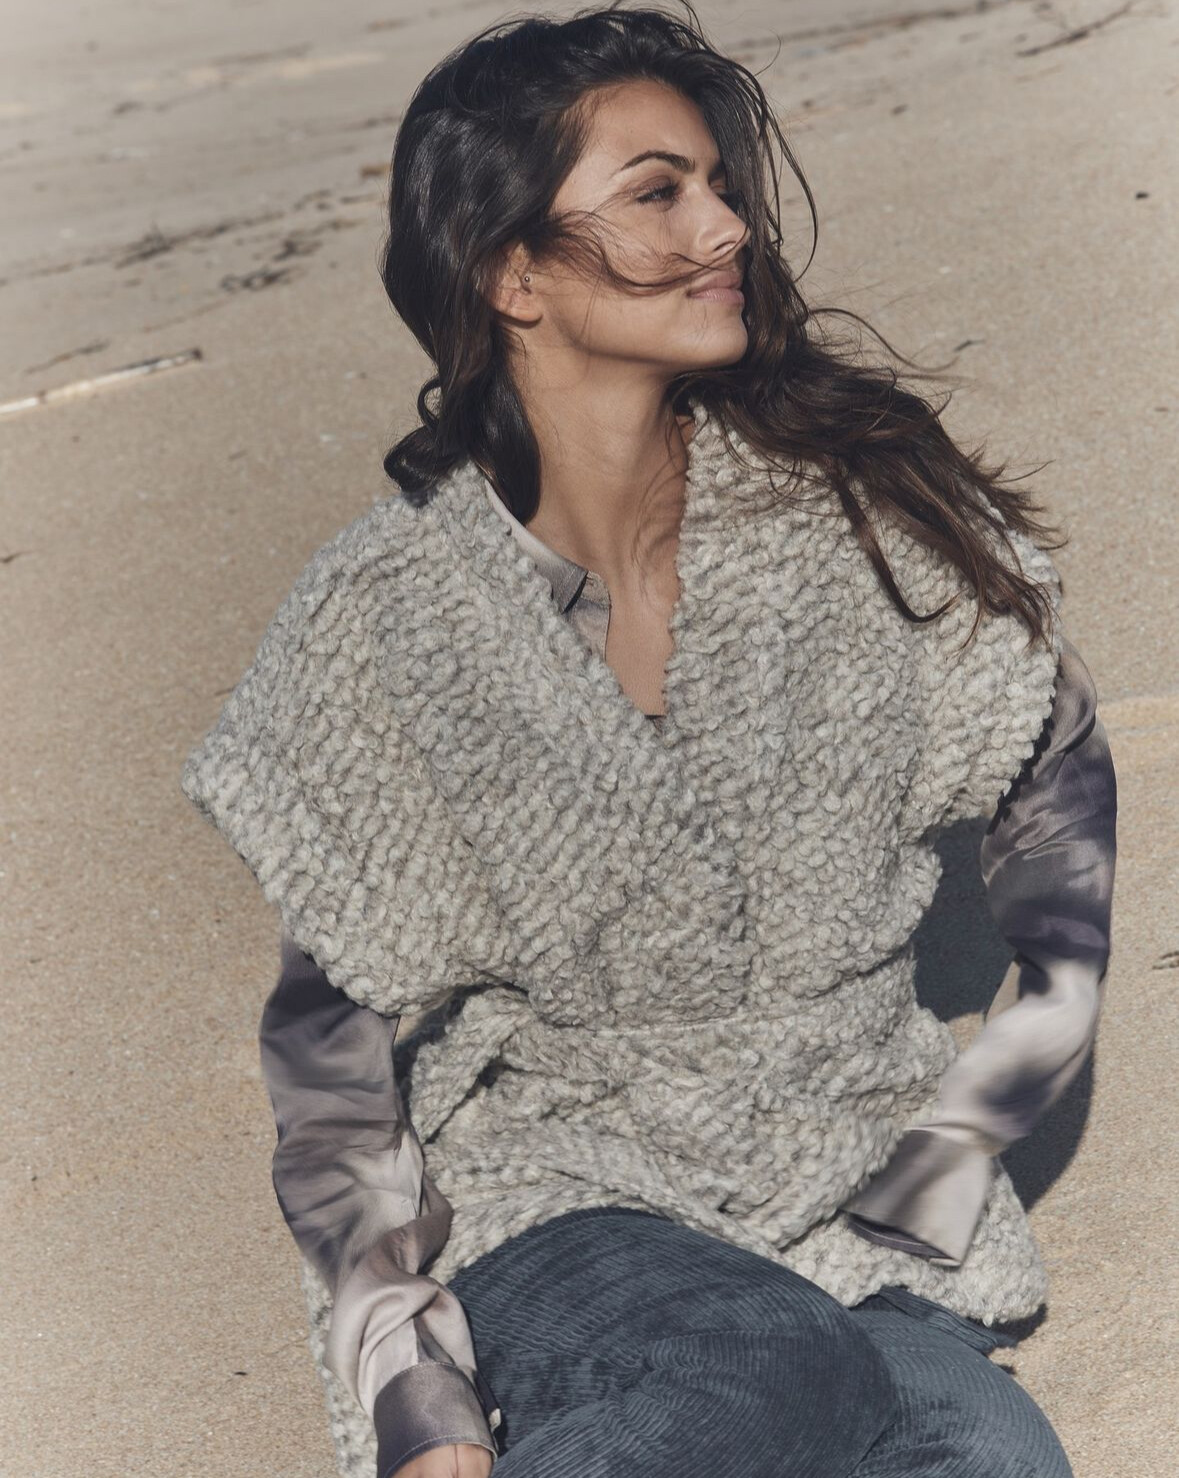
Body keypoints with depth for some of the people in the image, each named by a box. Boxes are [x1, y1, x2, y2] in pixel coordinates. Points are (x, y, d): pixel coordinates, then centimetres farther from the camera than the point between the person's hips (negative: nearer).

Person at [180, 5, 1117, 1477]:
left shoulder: (851, 499, -5)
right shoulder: (386, 618, -10)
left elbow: (1055, 788, 7)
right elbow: (332, 1028, -5)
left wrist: (964, 1139, -1)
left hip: (853, 1164, 3)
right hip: (547, 1181, -3)